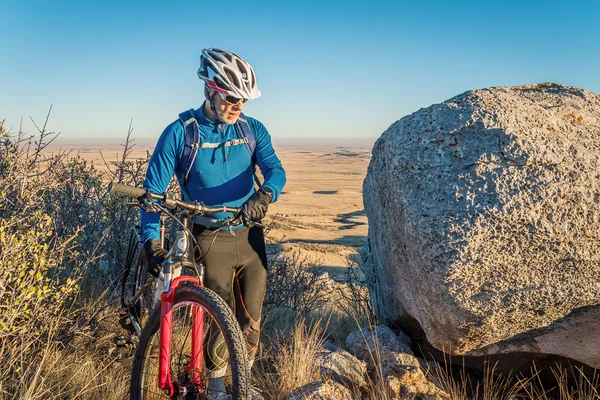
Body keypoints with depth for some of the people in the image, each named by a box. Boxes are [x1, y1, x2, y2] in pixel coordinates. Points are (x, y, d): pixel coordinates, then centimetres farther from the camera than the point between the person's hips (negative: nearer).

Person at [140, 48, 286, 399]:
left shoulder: (253, 129, 2)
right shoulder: (180, 133, -7)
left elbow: (275, 169, -12)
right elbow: (154, 190, -7)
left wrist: (265, 194, -36)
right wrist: (152, 242, -19)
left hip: (251, 238, 3)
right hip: (212, 241, -3)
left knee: (251, 322, 9)